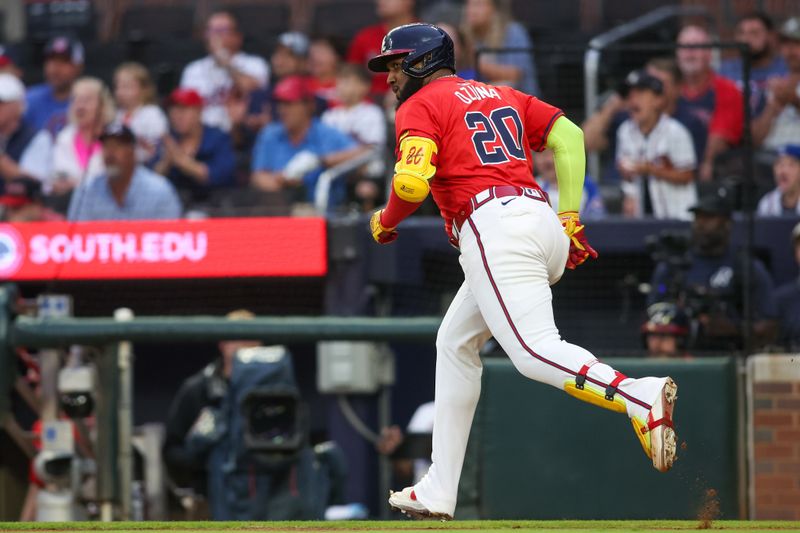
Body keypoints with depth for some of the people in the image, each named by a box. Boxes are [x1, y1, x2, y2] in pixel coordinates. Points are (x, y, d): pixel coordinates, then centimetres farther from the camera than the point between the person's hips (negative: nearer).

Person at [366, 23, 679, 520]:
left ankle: (640, 397, -47)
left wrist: (385, 222, 10)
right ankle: (439, 492, 21)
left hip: (494, 229, -9)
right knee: (455, 343, 22)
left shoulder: (419, 107, 5)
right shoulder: (502, 95, 27)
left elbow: (412, 183, -11)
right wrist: (569, 219, 14)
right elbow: (569, 136, 17)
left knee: (536, 352, -21)